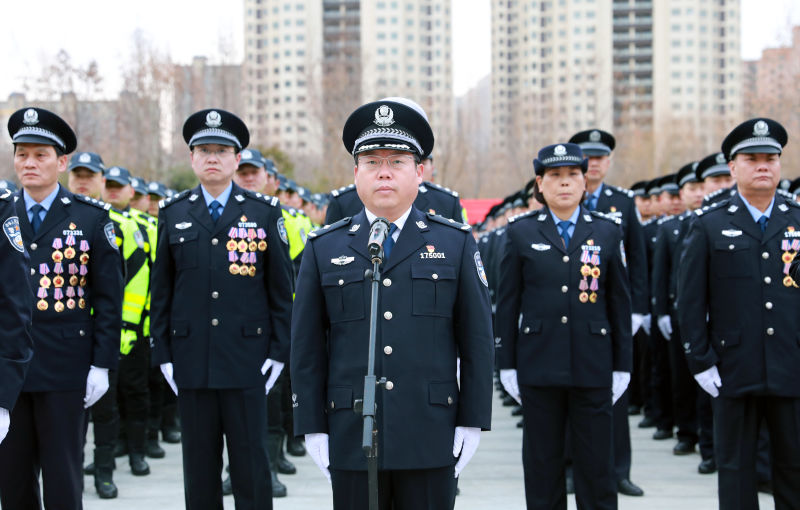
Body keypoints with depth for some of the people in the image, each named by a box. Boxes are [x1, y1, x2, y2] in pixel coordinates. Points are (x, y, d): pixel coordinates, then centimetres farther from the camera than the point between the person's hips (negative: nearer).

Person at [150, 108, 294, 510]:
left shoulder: (265, 213, 4)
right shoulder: (173, 214, 9)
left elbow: (282, 289, 4)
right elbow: (161, 291, 10)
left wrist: (279, 352, -2)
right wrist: (163, 354, 4)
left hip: (247, 362, -2)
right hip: (191, 365, 2)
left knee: (251, 464, 1)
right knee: (199, 467, 7)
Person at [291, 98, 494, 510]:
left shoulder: (456, 243, 7)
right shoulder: (323, 248, 7)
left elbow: (478, 340, 5)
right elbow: (307, 347, 6)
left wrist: (472, 422, -1)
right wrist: (312, 428, 0)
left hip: (431, 442, 0)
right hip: (350, 442, 0)